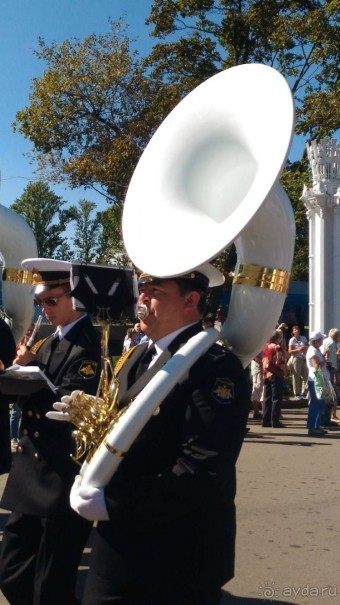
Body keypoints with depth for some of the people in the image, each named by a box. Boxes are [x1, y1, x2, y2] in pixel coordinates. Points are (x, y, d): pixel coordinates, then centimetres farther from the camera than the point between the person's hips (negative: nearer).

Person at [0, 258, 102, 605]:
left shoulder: (90, 347, -15)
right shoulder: (48, 343, 12)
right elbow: (32, 400, 10)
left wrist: (30, 370, -15)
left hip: (65, 481, -8)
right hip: (32, 476, 9)